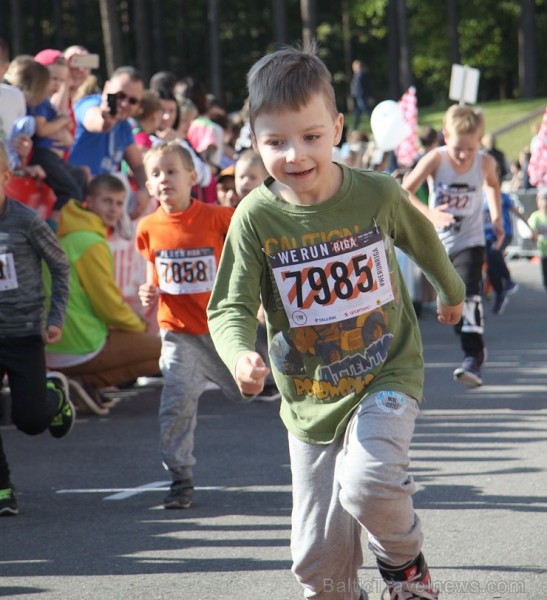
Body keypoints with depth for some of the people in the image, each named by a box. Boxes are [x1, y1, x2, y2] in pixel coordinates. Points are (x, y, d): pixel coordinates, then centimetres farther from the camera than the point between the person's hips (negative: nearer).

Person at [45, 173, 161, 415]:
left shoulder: (66, 236, 14)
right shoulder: (92, 244, -15)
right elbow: (109, 306, -12)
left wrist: (134, 324, 18)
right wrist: (141, 327, 6)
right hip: (81, 348, -9)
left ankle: (85, 381, 7)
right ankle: (89, 382, -9)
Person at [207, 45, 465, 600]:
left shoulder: (377, 193, -11)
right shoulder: (256, 217, -13)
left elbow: (422, 240, 11)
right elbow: (229, 309, -12)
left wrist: (451, 291, 31)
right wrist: (240, 356, -35)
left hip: (387, 375, -1)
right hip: (310, 398, 1)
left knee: (366, 482, -28)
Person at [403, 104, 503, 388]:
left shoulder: (485, 163, -11)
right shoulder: (436, 159, -17)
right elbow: (405, 190, -22)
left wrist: (496, 218, 7)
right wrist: (429, 213, -37)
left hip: (470, 242, -2)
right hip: (439, 242, 2)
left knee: (468, 294, -21)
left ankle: (473, 358, -24)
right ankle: (476, 348, 38)